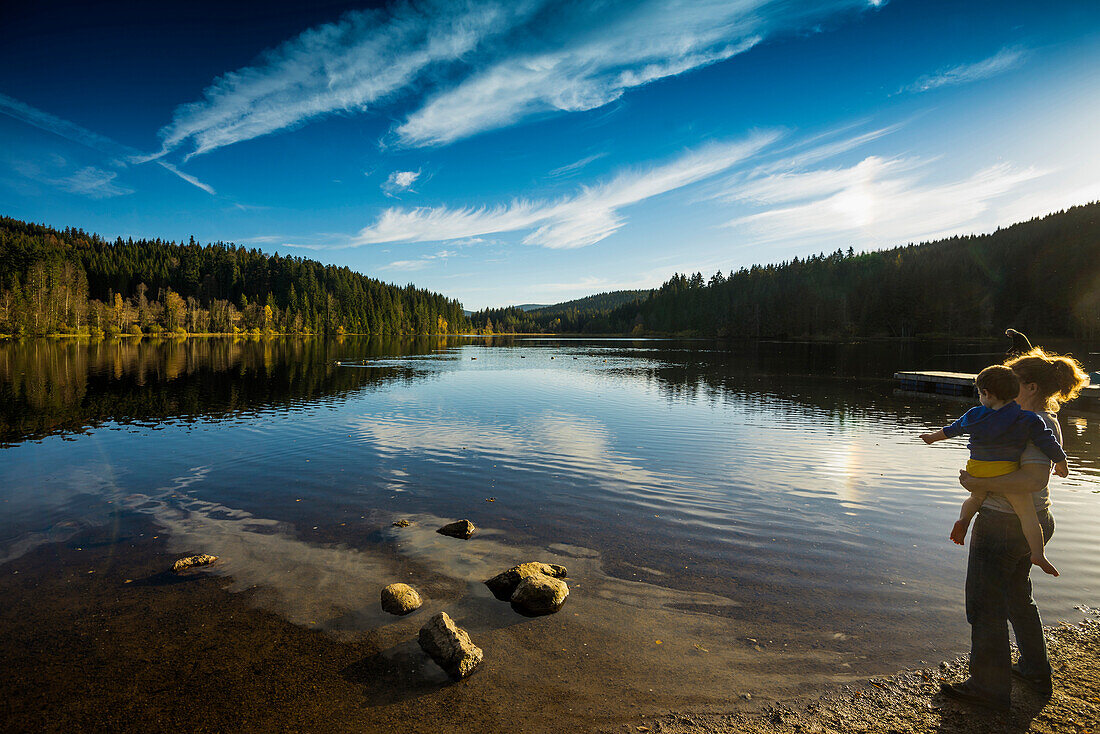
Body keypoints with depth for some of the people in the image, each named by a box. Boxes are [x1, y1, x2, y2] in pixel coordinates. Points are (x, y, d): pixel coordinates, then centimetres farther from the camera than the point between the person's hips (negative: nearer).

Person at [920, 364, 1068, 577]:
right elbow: (1049, 444, 2)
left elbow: (953, 429, 23)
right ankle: (1038, 553, -3)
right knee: (1026, 512, 7)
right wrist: (1062, 466, 20)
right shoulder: (1027, 419, -3)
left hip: (977, 470, 3)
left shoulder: (975, 416, 6)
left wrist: (933, 437, 42)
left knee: (976, 498, 27)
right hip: (1007, 472, -3)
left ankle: (963, 519, 0)